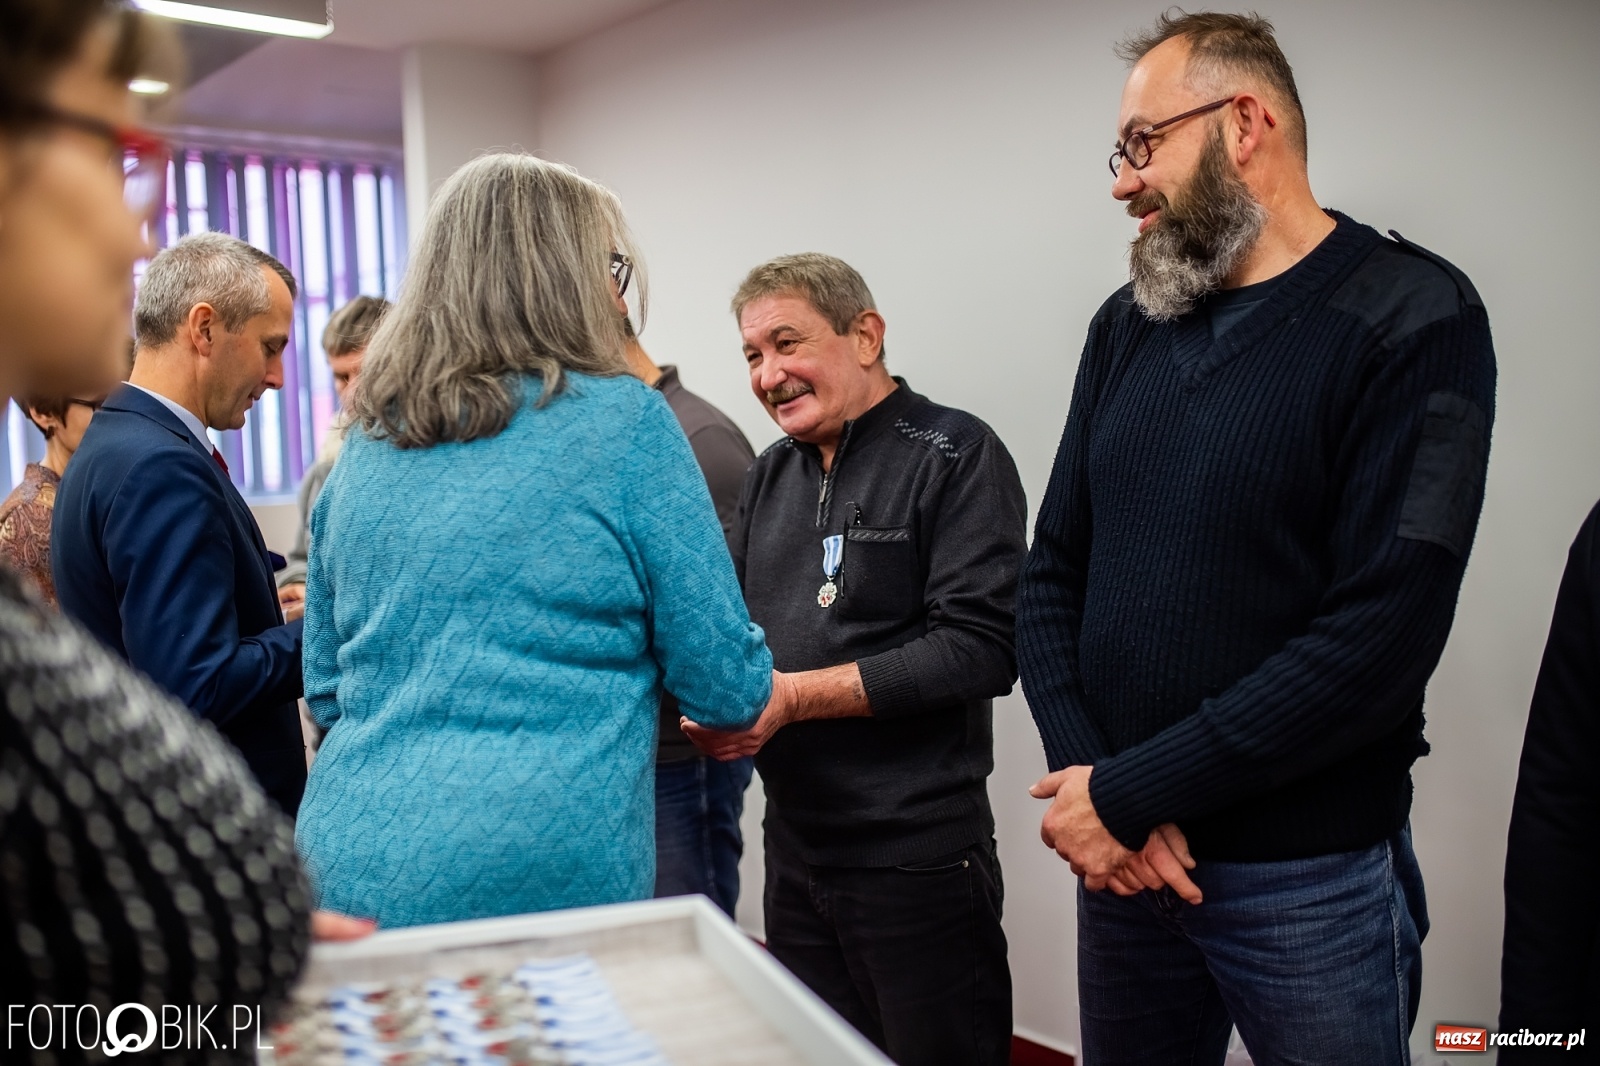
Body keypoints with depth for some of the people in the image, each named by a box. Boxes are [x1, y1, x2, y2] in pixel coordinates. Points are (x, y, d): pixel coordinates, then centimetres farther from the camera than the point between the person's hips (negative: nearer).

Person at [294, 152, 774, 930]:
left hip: (348, 867, 6)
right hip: (544, 874, -6)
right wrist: (755, 693, 16)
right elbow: (725, 689, -6)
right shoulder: (621, 418, -8)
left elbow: (325, 692, 16)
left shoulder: (365, 443, 8)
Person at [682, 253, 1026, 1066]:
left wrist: (793, 695, -21)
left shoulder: (955, 456, -10)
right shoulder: (772, 475, 12)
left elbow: (980, 647, -20)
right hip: (794, 845, 7)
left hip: (918, 855, -7)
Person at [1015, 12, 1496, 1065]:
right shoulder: (1128, 326, 7)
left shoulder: (1411, 319, -10)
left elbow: (1382, 634, -19)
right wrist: (1085, 775, -11)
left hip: (1311, 883, -4)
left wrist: (1127, 795, -17)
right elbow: (1052, 573, 5)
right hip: (1125, 858, 5)